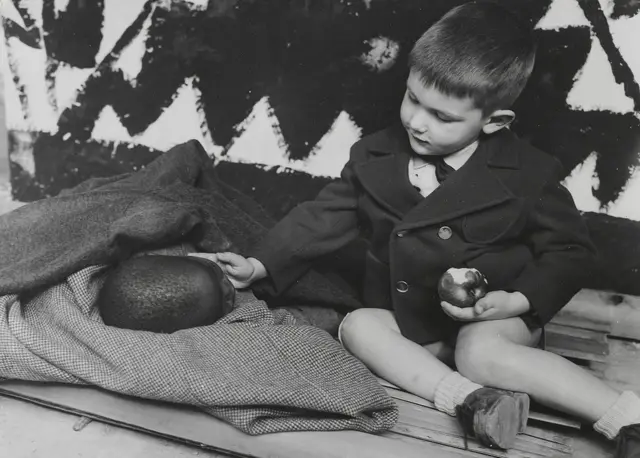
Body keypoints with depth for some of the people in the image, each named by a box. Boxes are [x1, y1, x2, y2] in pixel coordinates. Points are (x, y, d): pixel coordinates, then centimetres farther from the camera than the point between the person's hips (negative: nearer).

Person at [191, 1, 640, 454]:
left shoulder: (527, 173, -12)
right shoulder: (376, 158, -4)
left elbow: (571, 249, -3)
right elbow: (324, 217, 1)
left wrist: (518, 301, -18)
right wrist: (261, 265, -7)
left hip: (494, 319, -4)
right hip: (413, 323, 5)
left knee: (480, 353, -34)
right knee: (358, 324, -21)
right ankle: (469, 398, -33)